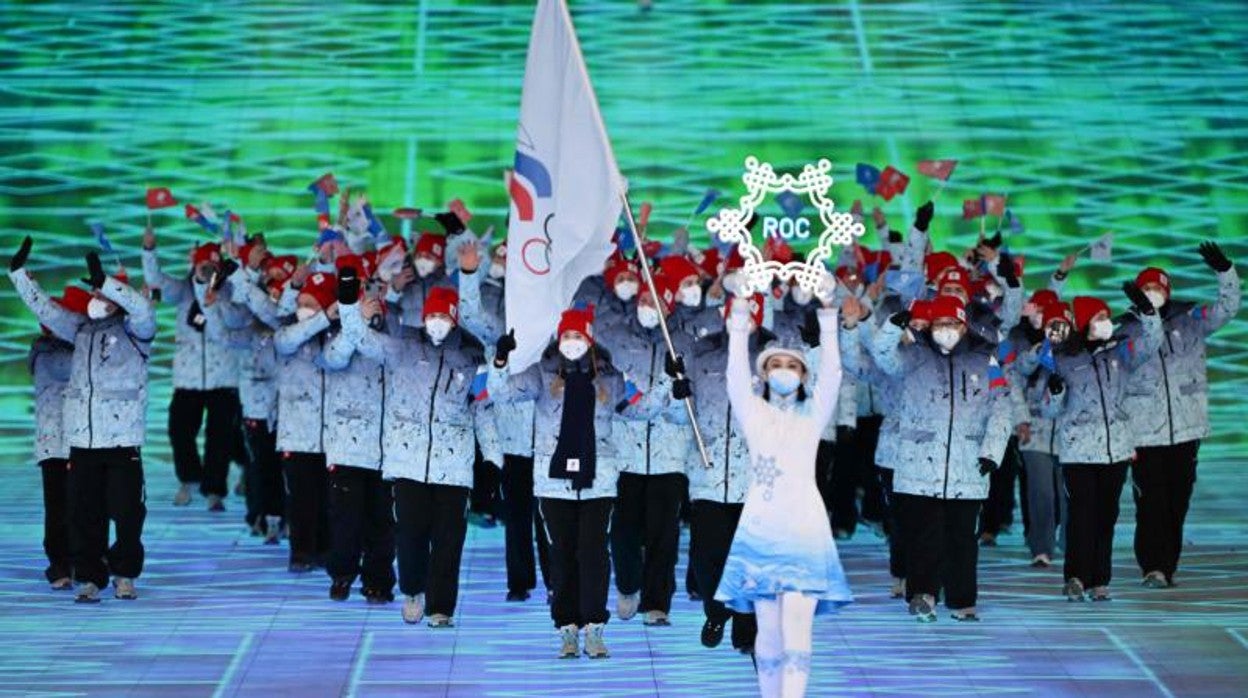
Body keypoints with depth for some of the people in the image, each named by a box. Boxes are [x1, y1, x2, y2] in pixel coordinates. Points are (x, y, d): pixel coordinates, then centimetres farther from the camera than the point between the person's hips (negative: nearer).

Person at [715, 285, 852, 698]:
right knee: (768, 629, 2)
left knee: (797, 627, -12)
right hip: (760, 528, 1)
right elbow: (735, 376, -4)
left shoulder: (812, 414, 11)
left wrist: (827, 321, -14)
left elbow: (831, 375, -4)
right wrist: (740, 322, -13)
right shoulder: (753, 413, 12)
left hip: (804, 528, -1)